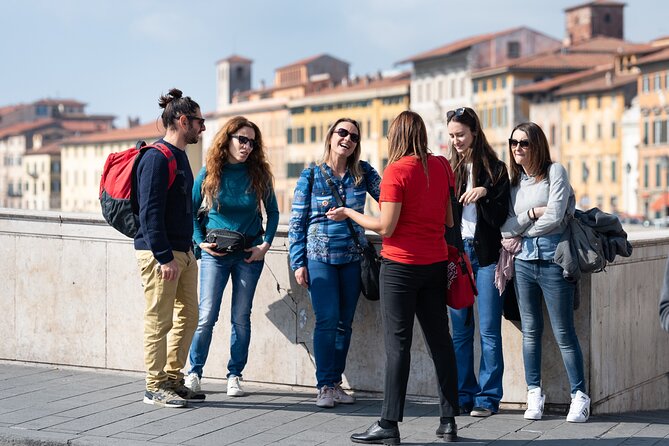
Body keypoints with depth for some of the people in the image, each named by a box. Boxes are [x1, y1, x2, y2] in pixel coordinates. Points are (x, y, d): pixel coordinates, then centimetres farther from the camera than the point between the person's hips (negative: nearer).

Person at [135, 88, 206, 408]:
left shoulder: (180, 157, 17)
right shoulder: (156, 157, -14)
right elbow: (150, 212, -19)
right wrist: (165, 257, -22)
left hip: (183, 252, 10)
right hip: (159, 253, -10)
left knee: (187, 318, 13)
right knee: (159, 321, -3)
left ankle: (173, 379, 23)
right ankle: (155, 387, 5)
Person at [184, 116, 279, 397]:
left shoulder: (259, 174, 0)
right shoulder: (209, 173, -3)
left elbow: (273, 212, 8)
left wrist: (265, 244, -3)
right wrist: (200, 242, -5)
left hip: (249, 254, 1)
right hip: (215, 253, -1)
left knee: (241, 317, 5)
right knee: (206, 316, -4)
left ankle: (235, 375, 15)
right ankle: (194, 372, 9)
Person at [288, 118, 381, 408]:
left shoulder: (363, 173, 7)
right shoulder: (311, 176, 0)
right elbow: (297, 222, 1)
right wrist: (298, 262, -4)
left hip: (353, 258, 3)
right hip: (320, 257, -3)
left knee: (345, 322, 6)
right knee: (327, 319, -9)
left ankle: (335, 382, 16)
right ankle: (324, 386, -1)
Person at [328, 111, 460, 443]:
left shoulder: (397, 170, -13)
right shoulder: (440, 166, 4)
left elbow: (386, 227, -15)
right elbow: (449, 220, 9)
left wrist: (348, 213, -2)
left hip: (401, 264, -6)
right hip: (436, 263, 6)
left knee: (397, 343, -3)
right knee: (439, 339, 10)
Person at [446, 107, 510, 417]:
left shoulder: (495, 169, 0)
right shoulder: (449, 169, 10)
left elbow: (500, 217, -4)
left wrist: (484, 193, -18)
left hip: (486, 254, -4)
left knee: (488, 330, -2)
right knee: (460, 329, 7)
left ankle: (488, 396, 4)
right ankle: (464, 394, 14)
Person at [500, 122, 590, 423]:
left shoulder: (554, 172, -2)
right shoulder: (514, 181, 12)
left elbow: (554, 217, -12)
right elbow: (504, 228, 4)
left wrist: (520, 233, 0)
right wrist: (532, 214, -10)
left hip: (552, 260, -5)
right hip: (523, 262, 5)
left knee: (563, 333, -2)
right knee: (530, 331, 9)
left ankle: (579, 396, 7)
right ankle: (534, 395, 17)